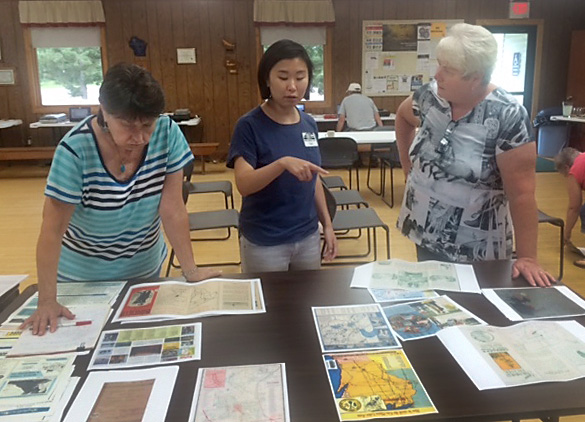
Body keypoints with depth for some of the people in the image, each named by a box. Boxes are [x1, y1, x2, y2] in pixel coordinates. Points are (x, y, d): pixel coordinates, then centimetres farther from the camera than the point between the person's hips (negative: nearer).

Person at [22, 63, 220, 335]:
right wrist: (47, 301, -22)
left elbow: (172, 208, -17)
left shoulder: (168, 134, -20)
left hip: (145, 269, 2)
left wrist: (191, 271, -17)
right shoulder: (75, 150, -26)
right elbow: (53, 228, -21)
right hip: (83, 275, -2)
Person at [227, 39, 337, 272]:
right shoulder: (249, 125, -13)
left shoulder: (309, 124, 3)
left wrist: (327, 224, 11)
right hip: (263, 242, -5)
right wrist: (283, 162, -37)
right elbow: (244, 185, -23)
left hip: (308, 236, 5)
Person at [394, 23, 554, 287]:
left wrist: (527, 257, -19)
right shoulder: (431, 95, -6)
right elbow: (402, 117, 16)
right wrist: (408, 165, 9)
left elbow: (521, 193, -19)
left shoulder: (507, 117, -21)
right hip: (425, 233, 5)